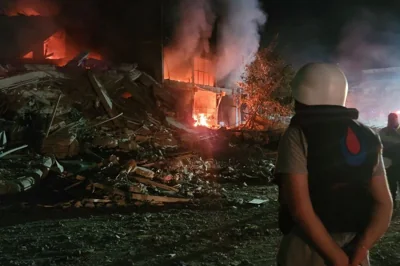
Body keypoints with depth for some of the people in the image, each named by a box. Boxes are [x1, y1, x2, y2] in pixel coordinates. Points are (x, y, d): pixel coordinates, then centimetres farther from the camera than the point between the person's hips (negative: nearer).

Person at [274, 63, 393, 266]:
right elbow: (384, 205, 0)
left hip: (308, 249, -4)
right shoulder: (367, 138, 5)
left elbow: (300, 208, -20)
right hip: (353, 249, 5)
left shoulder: (299, 135, -12)